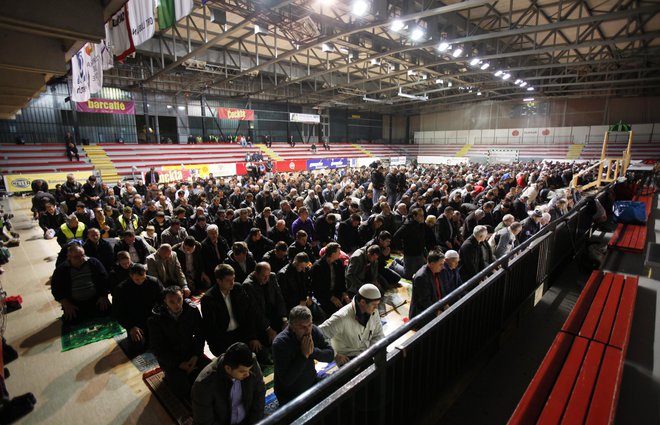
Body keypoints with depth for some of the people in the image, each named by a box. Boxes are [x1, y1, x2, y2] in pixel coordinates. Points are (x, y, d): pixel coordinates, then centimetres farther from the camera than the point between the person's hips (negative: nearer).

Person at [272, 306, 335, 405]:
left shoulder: (314, 331, -11)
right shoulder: (280, 343, -26)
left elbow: (331, 355, -9)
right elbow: (286, 380, -28)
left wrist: (313, 351, -27)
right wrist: (304, 355, -33)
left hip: (312, 383, 4)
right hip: (289, 395, -4)